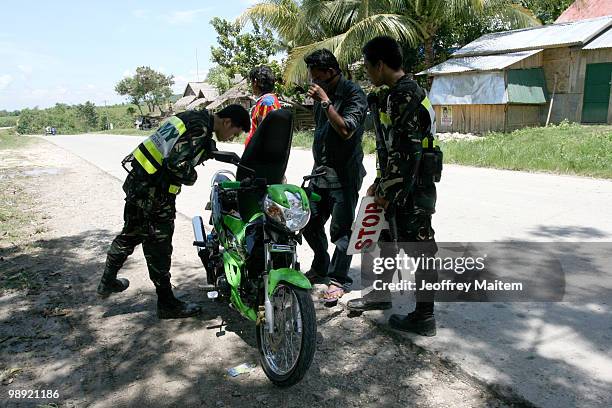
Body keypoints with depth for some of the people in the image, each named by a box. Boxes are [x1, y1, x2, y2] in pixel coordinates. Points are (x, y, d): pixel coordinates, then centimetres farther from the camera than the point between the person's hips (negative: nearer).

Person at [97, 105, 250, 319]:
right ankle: (166, 303, 17)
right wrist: (192, 177, -9)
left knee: (130, 234, 24)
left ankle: (108, 281, 41)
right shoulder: (200, 130, -20)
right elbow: (177, 163, -29)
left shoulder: (193, 117, 9)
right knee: (159, 248, 2)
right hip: (155, 194, -10)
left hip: (136, 181, 10)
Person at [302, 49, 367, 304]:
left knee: (341, 229, -3)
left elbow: (346, 130, -22)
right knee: (310, 224, 13)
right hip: (321, 171, 8)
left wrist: (326, 101, -19)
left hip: (344, 174, -8)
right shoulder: (322, 93, 15)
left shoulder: (353, 94, -9)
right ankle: (320, 269, 32)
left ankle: (338, 280, 10)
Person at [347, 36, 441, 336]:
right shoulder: (394, 95, 14)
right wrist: (380, 184, 18)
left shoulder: (407, 97, -18)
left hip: (413, 188, -10)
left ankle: (424, 317, 13)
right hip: (397, 187, 11)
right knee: (387, 239, 21)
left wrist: (388, 191, -18)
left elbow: (408, 152, -24)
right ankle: (380, 294, 39)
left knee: (419, 249, 0)